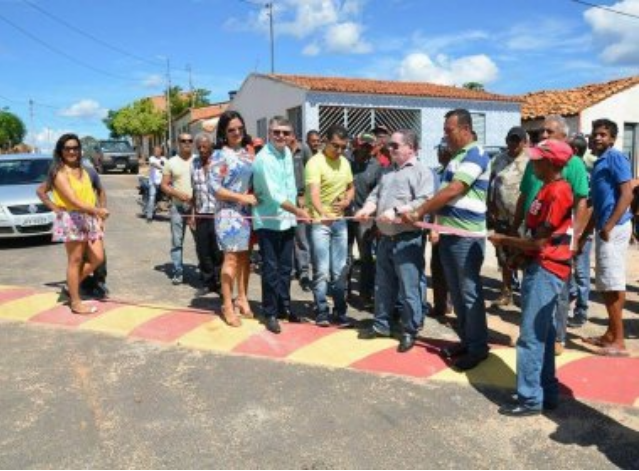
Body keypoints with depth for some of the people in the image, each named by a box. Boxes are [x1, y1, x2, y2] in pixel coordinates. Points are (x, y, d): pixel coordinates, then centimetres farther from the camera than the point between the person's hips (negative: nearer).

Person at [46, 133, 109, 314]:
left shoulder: (82, 171, 16)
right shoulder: (60, 173, -10)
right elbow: (73, 200, -22)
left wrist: (98, 217, 7)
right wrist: (97, 210, -34)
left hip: (88, 218, 7)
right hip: (70, 219, -7)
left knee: (98, 258, 5)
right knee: (75, 261, -2)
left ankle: (72, 286, 25)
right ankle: (76, 302, 8)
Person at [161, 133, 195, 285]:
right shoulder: (171, 162, 6)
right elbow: (164, 185, 5)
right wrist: (178, 194, -11)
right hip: (178, 207, 1)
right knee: (177, 241, 3)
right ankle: (178, 272, 11)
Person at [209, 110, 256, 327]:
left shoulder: (247, 152, 12)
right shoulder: (220, 155, -5)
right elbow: (214, 188, -12)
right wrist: (243, 197, -15)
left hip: (248, 211, 6)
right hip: (230, 212, -5)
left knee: (245, 256, 10)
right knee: (232, 258, -4)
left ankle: (242, 298, 24)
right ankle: (228, 306, 6)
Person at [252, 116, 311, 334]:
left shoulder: (287, 152, 8)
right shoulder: (264, 159, -17)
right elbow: (274, 195, -22)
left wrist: (293, 213, 9)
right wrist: (298, 211, -15)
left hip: (287, 220, 7)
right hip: (268, 221, -7)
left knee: (285, 267, 15)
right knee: (271, 269, 0)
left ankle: (284, 307, 28)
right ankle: (270, 313, 13)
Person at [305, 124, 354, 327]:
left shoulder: (345, 163, 7)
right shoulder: (315, 162, -15)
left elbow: (351, 187, 21)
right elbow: (314, 193, -29)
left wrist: (347, 201, -2)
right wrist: (322, 214, -48)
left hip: (340, 221, 6)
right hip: (319, 222, -6)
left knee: (340, 270, 9)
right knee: (322, 270, -3)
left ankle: (340, 312, 19)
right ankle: (321, 311, 11)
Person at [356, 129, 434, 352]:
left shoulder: (422, 171, -6)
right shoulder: (388, 172, 19)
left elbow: (424, 202, -19)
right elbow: (376, 194, 13)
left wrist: (396, 211, -25)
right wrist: (368, 208, -8)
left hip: (407, 240, -8)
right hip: (385, 238, 8)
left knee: (408, 288, -1)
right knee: (383, 285, 16)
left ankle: (410, 331, 12)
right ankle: (381, 324, 30)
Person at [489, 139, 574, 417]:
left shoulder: (557, 192, -17)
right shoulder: (548, 188, 15)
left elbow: (539, 241, -18)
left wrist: (504, 240, -7)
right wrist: (512, 244, 5)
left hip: (547, 270, -10)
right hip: (539, 267, 10)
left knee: (531, 337, -6)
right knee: (543, 335, 14)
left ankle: (530, 399, 3)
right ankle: (547, 393, 24)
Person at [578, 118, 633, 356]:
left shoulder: (615, 157, -6)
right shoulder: (599, 162, 20)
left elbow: (627, 193, -16)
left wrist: (609, 226, -22)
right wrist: (584, 235, 22)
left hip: (614, 227, -9)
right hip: (604, 228, 9)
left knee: (612, 284, -7)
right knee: (606, 284, 13)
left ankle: (619, 342, 0)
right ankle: (610, 335, 23)